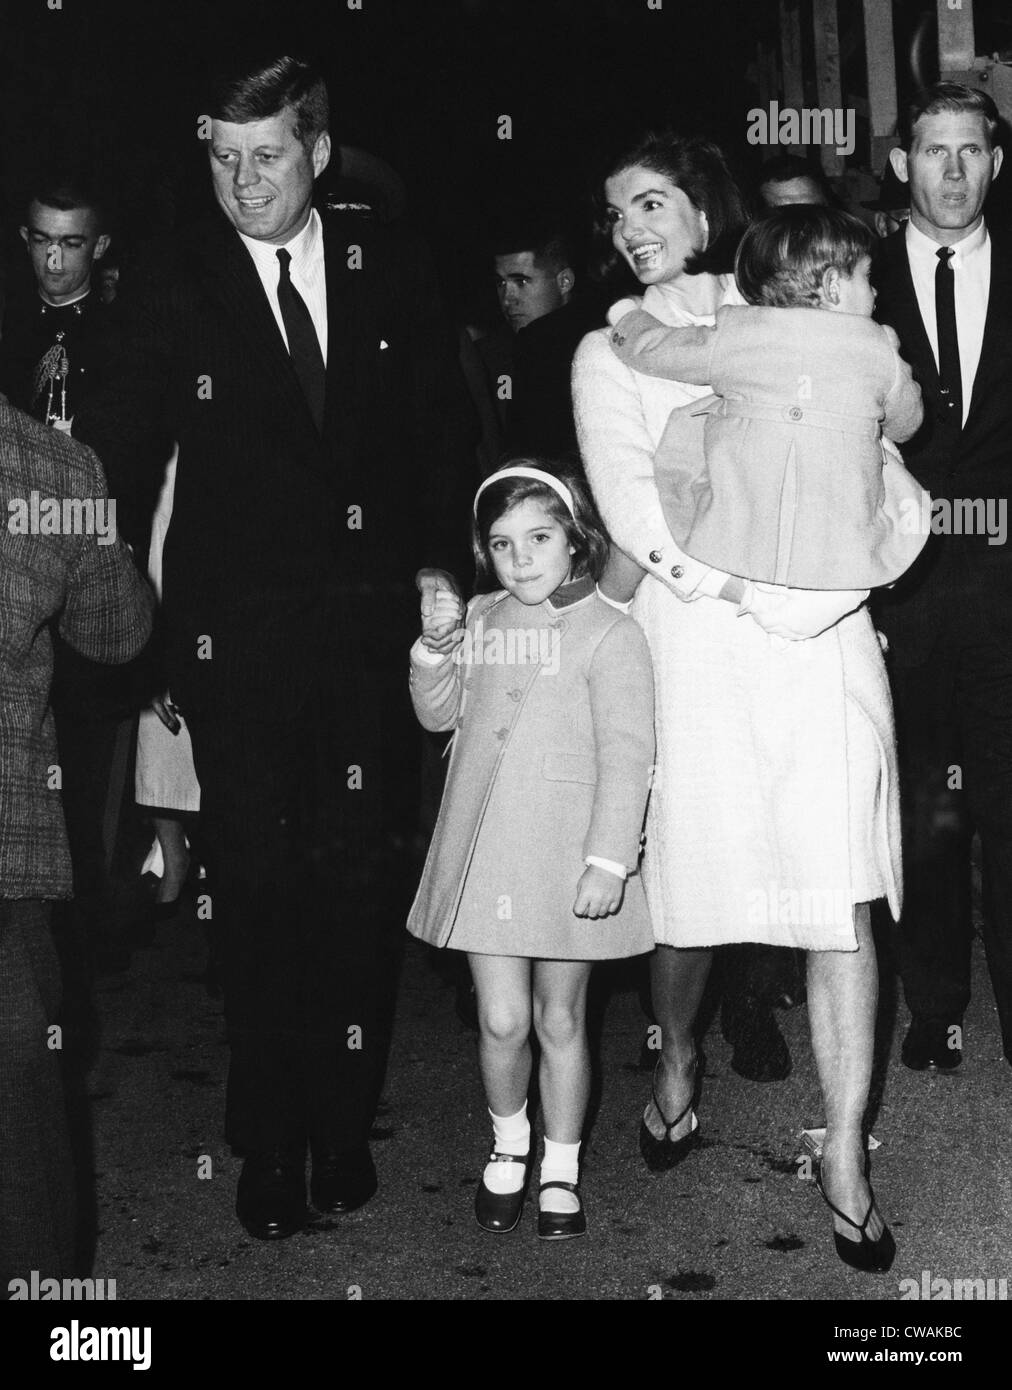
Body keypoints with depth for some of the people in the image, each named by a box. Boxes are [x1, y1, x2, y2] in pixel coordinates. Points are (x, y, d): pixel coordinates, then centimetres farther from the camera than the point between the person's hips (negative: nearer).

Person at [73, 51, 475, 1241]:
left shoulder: (390, 265, 4)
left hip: (370, 622, 2)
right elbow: (126, 452, 2)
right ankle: (268, 1141, 17)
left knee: (358, 877, 7)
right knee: (257, 885, 4)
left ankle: (344, 1119, 23)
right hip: (234, 637, -1)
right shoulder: (176, 285, -1)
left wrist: (438, 562, 4)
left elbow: (441, 423, 11)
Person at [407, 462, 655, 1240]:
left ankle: (562, 1170, 28)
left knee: (560, 1020, 10)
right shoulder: (481, 620, 6)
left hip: (566, 858, -3)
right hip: (483, 853, 3)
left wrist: (609, 858, -17)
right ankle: (507, 1147, 29)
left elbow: (626, 755, -12)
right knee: (502, 1022, 3)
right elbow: (439, 714, 14)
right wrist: (435, 648, -5)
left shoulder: (609, 635, -8)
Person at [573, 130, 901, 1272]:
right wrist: (745, 588, -14)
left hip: (824, 636, 1)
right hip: (696, 647, -1)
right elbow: (628, 501, -3)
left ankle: (845, 1153, 7)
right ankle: (676, 1064, 32)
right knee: (691, 886, 3)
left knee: (840, 900, -3)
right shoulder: (607, 353, 11)